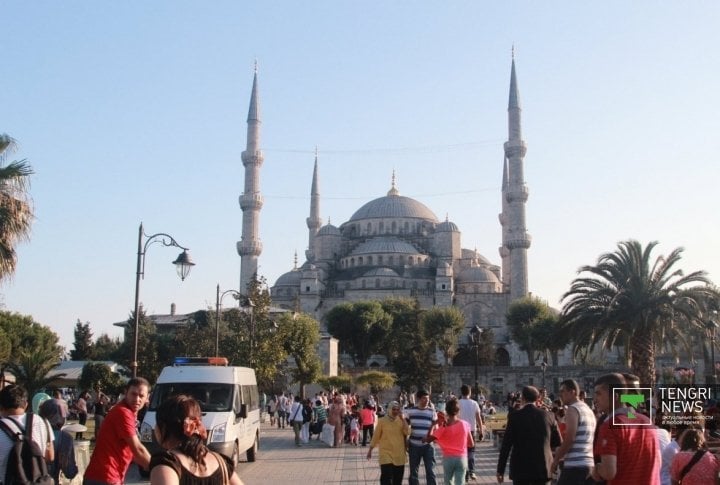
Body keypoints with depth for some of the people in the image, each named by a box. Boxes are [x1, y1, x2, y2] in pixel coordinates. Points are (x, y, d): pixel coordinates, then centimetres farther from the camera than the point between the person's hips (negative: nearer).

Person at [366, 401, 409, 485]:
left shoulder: (401, 421, 5)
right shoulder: (382, 420, -4)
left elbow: (407, 432, -11)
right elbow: (376, 436, 1)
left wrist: (402, 419, -14)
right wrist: (370, 449, 3)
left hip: (399, 455, 4)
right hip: (386, 454, -4)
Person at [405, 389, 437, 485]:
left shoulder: (432, 412, -1)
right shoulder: (410, 411, 0)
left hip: (428, 445, -1)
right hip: (414, 446, 1)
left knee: (430, 472, -3)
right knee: (413, 472, 10)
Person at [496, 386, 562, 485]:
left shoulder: (515, 416, -6)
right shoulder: (548, 415, 0)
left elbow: (506, 444, -6)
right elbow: (557, 442, 7)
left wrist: (500, 470, -1)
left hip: (521, 469, -2)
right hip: (543, 469, 2)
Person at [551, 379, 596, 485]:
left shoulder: (572, 410, -10)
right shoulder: (589, 410, 18)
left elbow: (569, 439, -16)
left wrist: (555, 460, -7)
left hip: (575, 465, -9)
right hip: (590, 464, 9)